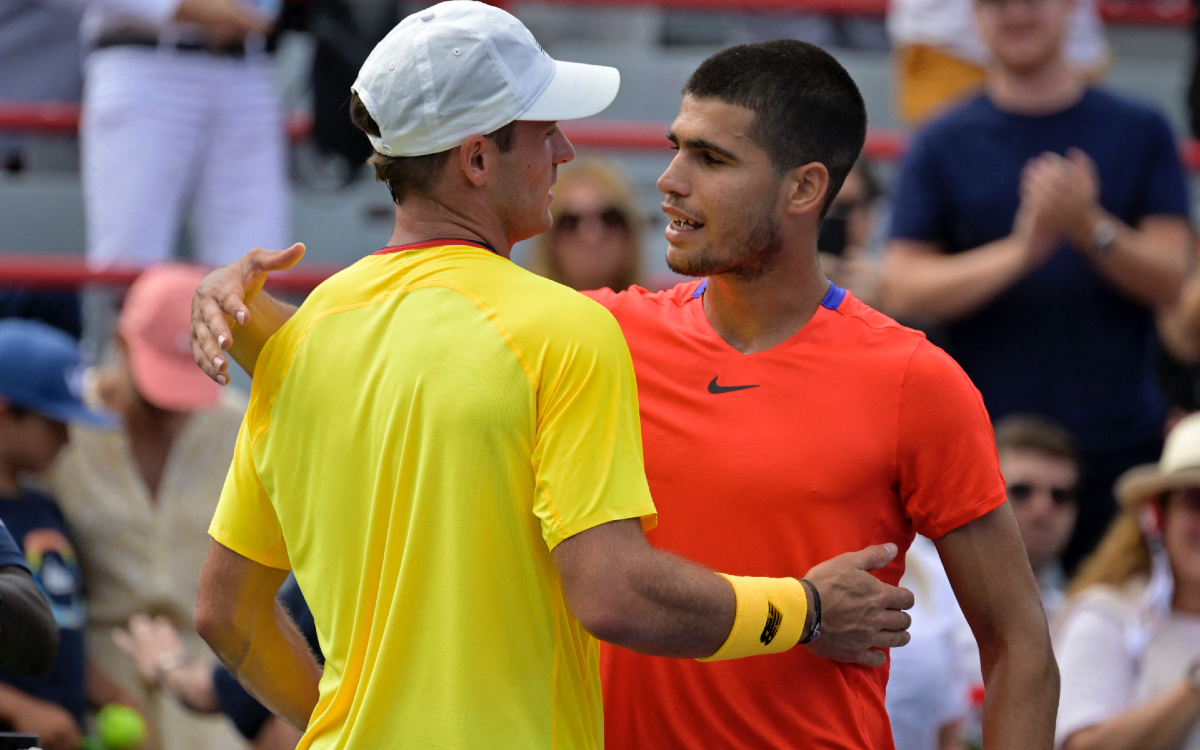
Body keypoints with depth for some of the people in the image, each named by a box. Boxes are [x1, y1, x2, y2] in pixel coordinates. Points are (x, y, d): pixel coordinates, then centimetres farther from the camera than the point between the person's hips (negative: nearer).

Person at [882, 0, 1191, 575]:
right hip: (987, 439, -1)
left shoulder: (1141, 133, 9)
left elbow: (1169, 281, 3)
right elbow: (901, 290, -2)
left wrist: (1089, 228, -17)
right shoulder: (943, 145, 6)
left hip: (1121, 440, 1)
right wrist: (1020, 250, -16)